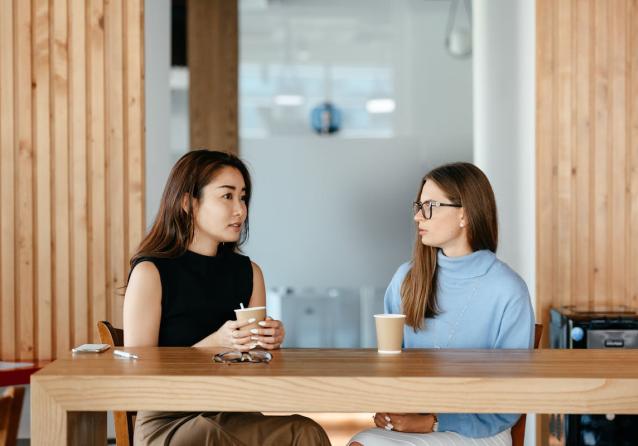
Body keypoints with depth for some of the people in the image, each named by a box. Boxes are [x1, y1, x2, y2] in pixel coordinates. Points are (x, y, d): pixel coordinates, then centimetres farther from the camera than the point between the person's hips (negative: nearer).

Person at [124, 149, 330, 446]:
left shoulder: (248, 272, 11)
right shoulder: (150, 273, -5)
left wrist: (270, 342, -5)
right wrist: (215, 343, -19)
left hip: (234, 415, 4)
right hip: (167, 421, -4)